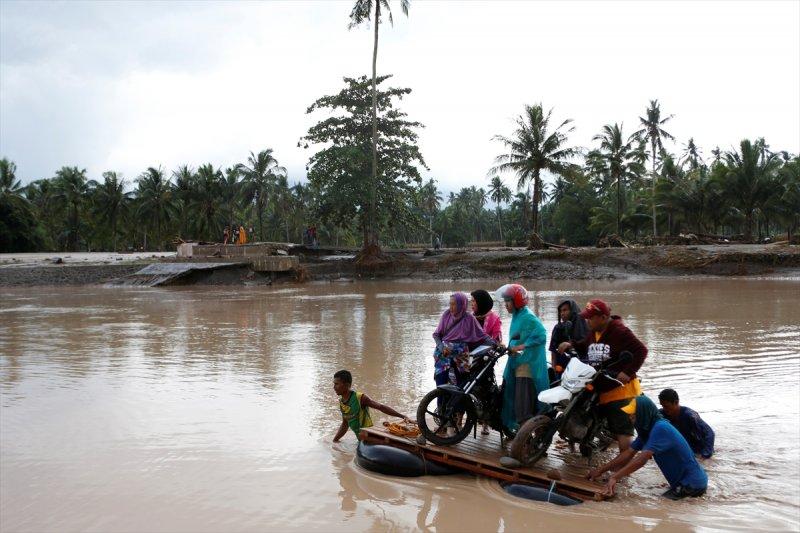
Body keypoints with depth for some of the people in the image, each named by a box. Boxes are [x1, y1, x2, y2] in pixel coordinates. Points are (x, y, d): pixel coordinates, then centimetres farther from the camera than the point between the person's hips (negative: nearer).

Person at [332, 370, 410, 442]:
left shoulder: (360, 398, -16)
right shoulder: (341, 402, 5)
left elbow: (381, 407, -17)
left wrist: (403, 416, -24)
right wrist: (334, 441, 15)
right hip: (360, 440, 7)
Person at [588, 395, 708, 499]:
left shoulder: (660, 428, -24)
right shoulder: (646, 431, 7)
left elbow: (642, 459, -32)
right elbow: (628, 453, 9)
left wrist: (615, 477, -33)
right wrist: (600, 470, 4)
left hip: (693, 484, -9)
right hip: (681, 481, 9)